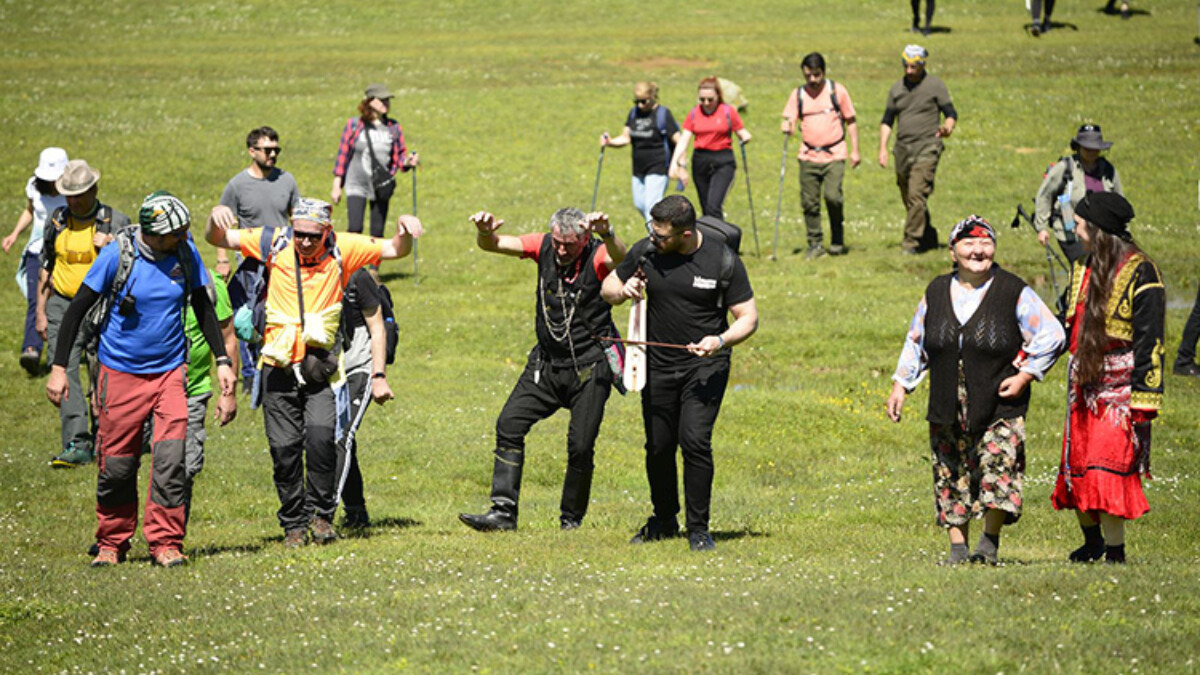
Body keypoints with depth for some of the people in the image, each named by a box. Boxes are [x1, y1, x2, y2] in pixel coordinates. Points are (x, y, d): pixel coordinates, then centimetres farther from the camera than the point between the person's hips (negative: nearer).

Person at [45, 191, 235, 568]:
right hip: (121, 372, -2)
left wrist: (222, 360, 9)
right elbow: (78, 308, -6)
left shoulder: (185, 253, -4)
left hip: (169, 370, 2)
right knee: (117, 465, 3)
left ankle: (165, 542, -4)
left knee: (171, 458, -12)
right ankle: (112, 543, 21)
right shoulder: (117, 256, -13)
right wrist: (58, 367, -8)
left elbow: (203, 308, 11)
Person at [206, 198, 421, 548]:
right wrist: (216, 219, -19)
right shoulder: (275, 244, -2)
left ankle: (321, 513, -1)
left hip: (319, 365, -1)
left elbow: (394, 250, 2)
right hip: (279, 368, 1)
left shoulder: (341, 249, -3)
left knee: (321, 436, -20)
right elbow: (218, 239, 2)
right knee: (284, 448, 3)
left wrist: (405, 232, -20)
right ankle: (294, 524, 18)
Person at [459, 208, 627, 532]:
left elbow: (620, 257, -39)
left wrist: (607, 235, -61)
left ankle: (571, 520, 14)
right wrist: (485, 232, -33)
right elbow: (492, 245, -9)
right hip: (547, 362, 4)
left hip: (590, 369, -4)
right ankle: (504, 511, -6)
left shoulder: (597, 256, -16)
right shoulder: (543, 246, -4)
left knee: (581, 445, -5)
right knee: (509, 424, -6)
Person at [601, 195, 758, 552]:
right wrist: (624, 291, -14)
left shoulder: (723, 261, -12)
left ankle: (698, 527, -4)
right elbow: (608, 287, 10)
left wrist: (721, 340, -25)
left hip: (705, 366, -3)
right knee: (658, 446, 7)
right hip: (658, 366, 3)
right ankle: (664, 520, 29)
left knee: (695, 441, -17)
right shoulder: (645, 252, -5)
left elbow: (748, 318, -6)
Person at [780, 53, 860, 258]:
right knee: (809, 201, 0)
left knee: (832, 196, -17)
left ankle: (837, 239, 4)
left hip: (834, 156, -3)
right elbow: (790, 119, 6)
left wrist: (855, 150, 5)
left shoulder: (837, 90, 4)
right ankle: (815, 245, 11)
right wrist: (788, 126, -19)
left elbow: (851, 121, 9)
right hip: (808, 156, 3)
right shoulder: (798, 94, 8)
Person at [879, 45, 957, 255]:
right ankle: (929, 237, 23)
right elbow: (887, 121, 16)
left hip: (926, 147, -5)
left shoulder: (935, 86, 0)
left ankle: (912, 241, -17)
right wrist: (883, 147, 6)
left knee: (917, 194, -18)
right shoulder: (897, 89, 13)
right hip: (903, 149, 5)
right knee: (908, 198, 8)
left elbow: (951, 113, 1)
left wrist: (948, 127, -21)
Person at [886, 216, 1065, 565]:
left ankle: (990, 541, 3)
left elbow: (1051, 336, 1)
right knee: (952, 478, 6)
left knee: (997, 470, -13)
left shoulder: (1014, 292, -4)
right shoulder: (937, 293, 8)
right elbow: (915, 343, 20)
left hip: (999, 408, -4)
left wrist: (1025, 375, -6)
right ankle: (958, 547, 15)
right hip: (948, 409, 4)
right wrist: (900, 386, 14)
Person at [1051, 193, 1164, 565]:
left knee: (1107, 469, -15)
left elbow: (1149, 341, -13)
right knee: (1076, 467, 8)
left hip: (1119, 388, -8)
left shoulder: (1139, 273, -11)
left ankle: (1115, 551, -7)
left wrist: (1144, 400, -17)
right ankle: (1092, 542, 26)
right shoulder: (1083, 268, 13)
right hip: (1084, 386, 8)